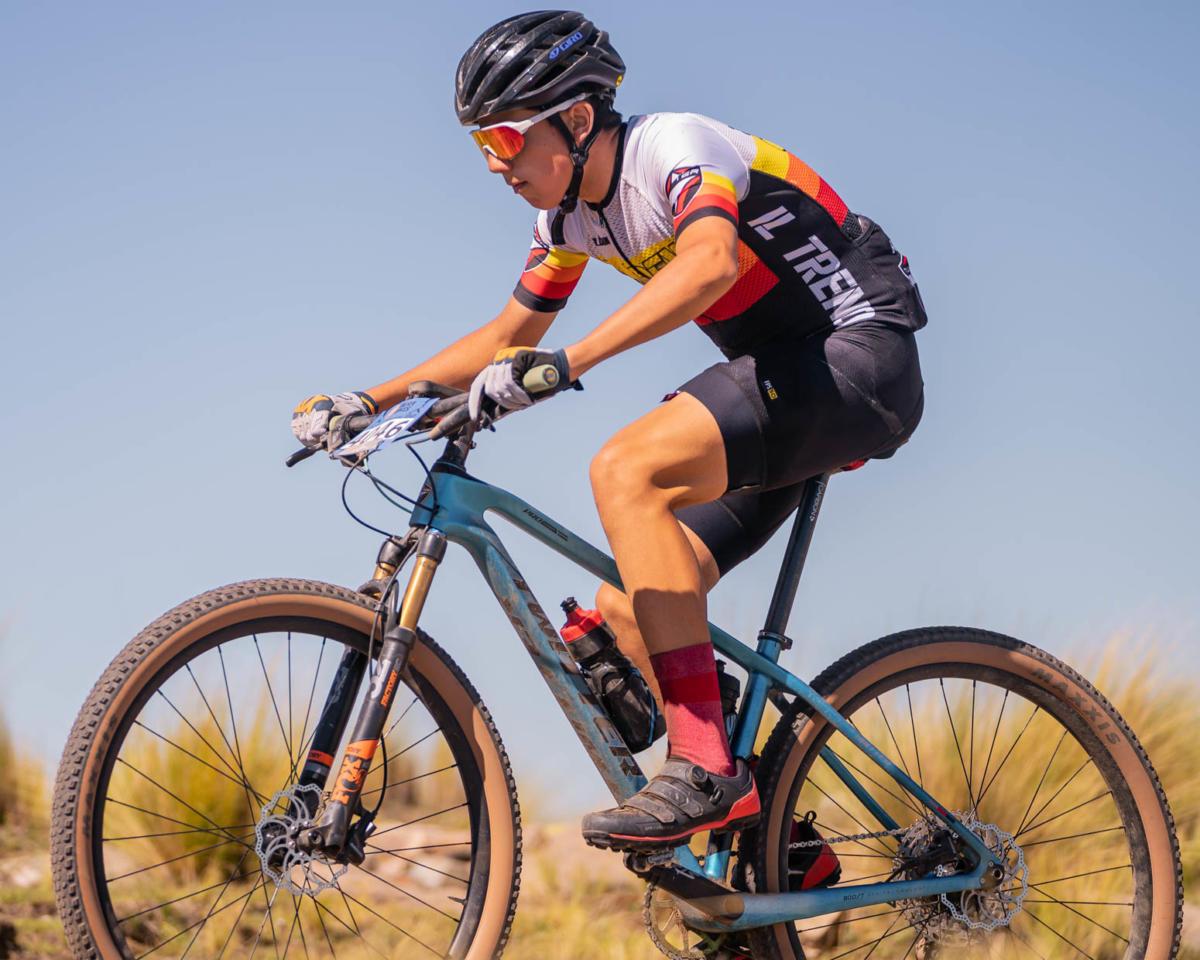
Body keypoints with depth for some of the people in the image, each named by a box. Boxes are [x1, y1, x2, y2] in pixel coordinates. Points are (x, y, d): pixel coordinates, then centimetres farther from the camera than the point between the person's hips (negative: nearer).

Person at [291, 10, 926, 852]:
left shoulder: (675, 146, -19)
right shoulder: (572, 216, 8)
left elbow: (707, 264, -39)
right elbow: (506, 335, 21)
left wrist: (563, 363, -48)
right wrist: (371, 401, 11)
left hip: (861, 359, -9)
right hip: (787, 383, 9)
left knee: (626, 470, -29)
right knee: (626, 612, 1)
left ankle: (705, 769, -31)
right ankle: (749, 823, 8)